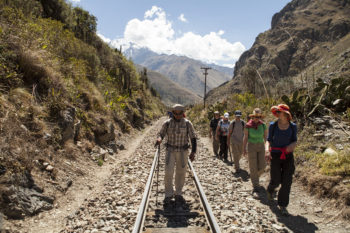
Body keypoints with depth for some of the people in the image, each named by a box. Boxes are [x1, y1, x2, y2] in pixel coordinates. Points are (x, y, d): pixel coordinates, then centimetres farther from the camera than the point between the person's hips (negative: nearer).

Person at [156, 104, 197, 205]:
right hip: (171, 151, 0)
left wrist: (193, 152, -12)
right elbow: (161, 134, 4)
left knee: (181, 173, 7)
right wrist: (159, 139, -21)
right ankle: (168, 194, 8)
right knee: (168, 172, -8)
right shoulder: (167, 123, -4)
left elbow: (193, 138, -3)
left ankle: (178, 194, 24)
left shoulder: (187, 123, -5)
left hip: (183, 151, 0)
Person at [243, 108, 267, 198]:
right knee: (253, 168, -5)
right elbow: (245, 137, -2)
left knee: (261, 167, 3)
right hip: (251, 147, -3)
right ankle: (255, 188, -1)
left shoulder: (263, 125, -1)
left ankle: (255, 178, 37)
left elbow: (266, 137, 5)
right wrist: (244, 149, -3)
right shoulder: (248, 125, -8)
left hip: (261, 147, 3)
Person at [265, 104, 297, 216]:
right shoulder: (273, 125, -3)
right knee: (276, 180, 3)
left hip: (288, 157, 1)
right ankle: (270, 190, 40)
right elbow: (269, 140, 0)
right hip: (275, 156, -1)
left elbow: (294, 141, 5)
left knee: (287, 182, -1)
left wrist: (292, 145, -19)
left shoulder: (292, 126, 0)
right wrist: (267, 150, -18)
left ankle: (282, 205, 14)